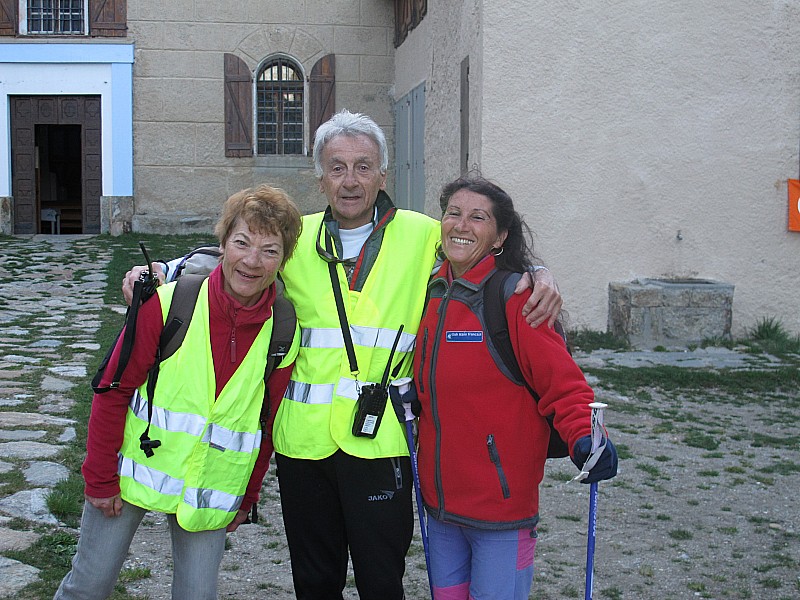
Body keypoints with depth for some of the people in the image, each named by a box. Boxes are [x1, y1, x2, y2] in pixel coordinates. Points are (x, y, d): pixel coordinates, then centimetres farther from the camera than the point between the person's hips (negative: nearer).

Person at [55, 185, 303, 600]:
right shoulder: (169, 304, -14)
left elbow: (267, 425, 4)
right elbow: (113, 390, -8)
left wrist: (246, 500, 10)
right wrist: (101, 479, -6)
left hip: (210, 495, 1)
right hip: (135, 474, -1)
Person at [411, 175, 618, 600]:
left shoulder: (516, 297, -14)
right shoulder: (434, 295, 6)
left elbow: (561, 382, -16)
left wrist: (584, 437, -31)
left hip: (501, 502, -6)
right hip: (439, 499, 7)